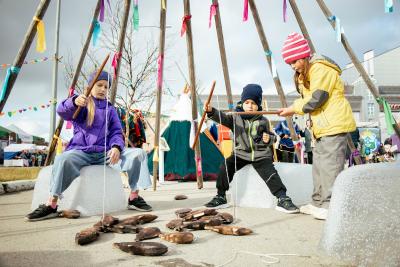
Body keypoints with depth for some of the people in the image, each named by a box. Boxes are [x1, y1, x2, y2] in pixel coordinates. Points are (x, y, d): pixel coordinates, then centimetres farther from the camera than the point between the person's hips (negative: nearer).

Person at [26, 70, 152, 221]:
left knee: (138, 153, -16)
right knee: (63, 159, -36)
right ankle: (51, 206, -24)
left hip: (105, 152, 3)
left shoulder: (110, 109, 20)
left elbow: (116, 132, 9)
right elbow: (62, 111, -11)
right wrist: (74, 102, -35)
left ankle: (134, 197, -7)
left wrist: (116, 147, -15)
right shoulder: (81, 104, 11)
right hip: (81, 151, -3)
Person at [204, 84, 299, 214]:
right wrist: (211, 111, -35)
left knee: (271, 174, -20)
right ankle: (220, 197, -1)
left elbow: (271, 136, 18)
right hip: (241, 154, 1)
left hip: (261, 154, -1)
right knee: (225, 168, -16)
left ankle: (282, 199, -10)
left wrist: (269, 139, -7)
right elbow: (222, 118, -15)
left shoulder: (263, 121, 7)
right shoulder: (235, 117, 3)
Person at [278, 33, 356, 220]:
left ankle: (332, 206, -6)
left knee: (330, 165, -11)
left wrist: (293, 109, -6)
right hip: (323, 127, 10)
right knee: (319, 165, 10)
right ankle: (319, 203, 17)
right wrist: (292, 109, -3)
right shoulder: (304, 74, 19)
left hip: (335, 124, -10)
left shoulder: (321, 69, -13)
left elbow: (315, 100, -18)